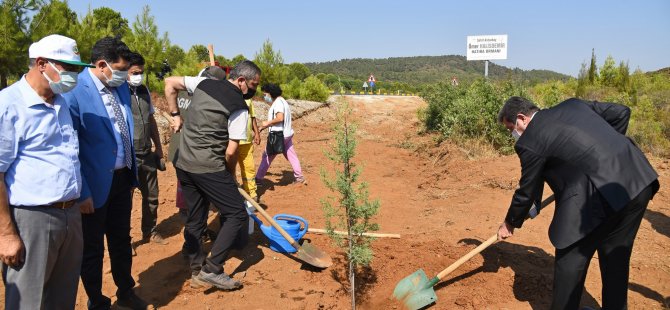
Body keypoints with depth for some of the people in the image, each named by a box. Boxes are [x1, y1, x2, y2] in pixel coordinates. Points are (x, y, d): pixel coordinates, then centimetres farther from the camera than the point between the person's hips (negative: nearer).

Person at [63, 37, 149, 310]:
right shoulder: (75, 91, -19)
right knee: (92, 248, 13)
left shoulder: (121, 86, 3)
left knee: (122, 240, 23)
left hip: (123, 179, 7)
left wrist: (133, 174, 11)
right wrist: (82, 192, -17)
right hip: (95, 185, -6)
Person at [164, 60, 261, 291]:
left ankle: (197, 272, 24)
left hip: (183, 163, 8)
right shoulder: (239, 107, -10)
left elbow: (170, 83, 14)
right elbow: (231, 151, -10)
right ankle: (212, 269, -2)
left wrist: (175, 115, 19)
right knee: (238, 214, 0)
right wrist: (230, 175, 7)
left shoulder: (204, 83, 7)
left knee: (195, 219, 16)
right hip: (209, 168, -8)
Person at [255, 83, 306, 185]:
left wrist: (267, 123, -15)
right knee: (291, 156, 12)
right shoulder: (281, 101, 15)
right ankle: (300, 178, 15)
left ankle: (258, 179, 10)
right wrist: (262, 127, 16)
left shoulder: (278, 102, -16)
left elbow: (279, 118, -29)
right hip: (286, 134, 10)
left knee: (267, 157, 2)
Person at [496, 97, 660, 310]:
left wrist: (510, 224, 21)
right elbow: (621, 112, 19)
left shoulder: (530, 142, -5)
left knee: (570, 260, 9)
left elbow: (526, 191, 5)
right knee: (615, 256, 24)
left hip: (603, 196, -8)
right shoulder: (573, 105, 16)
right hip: (640, 181, 9)